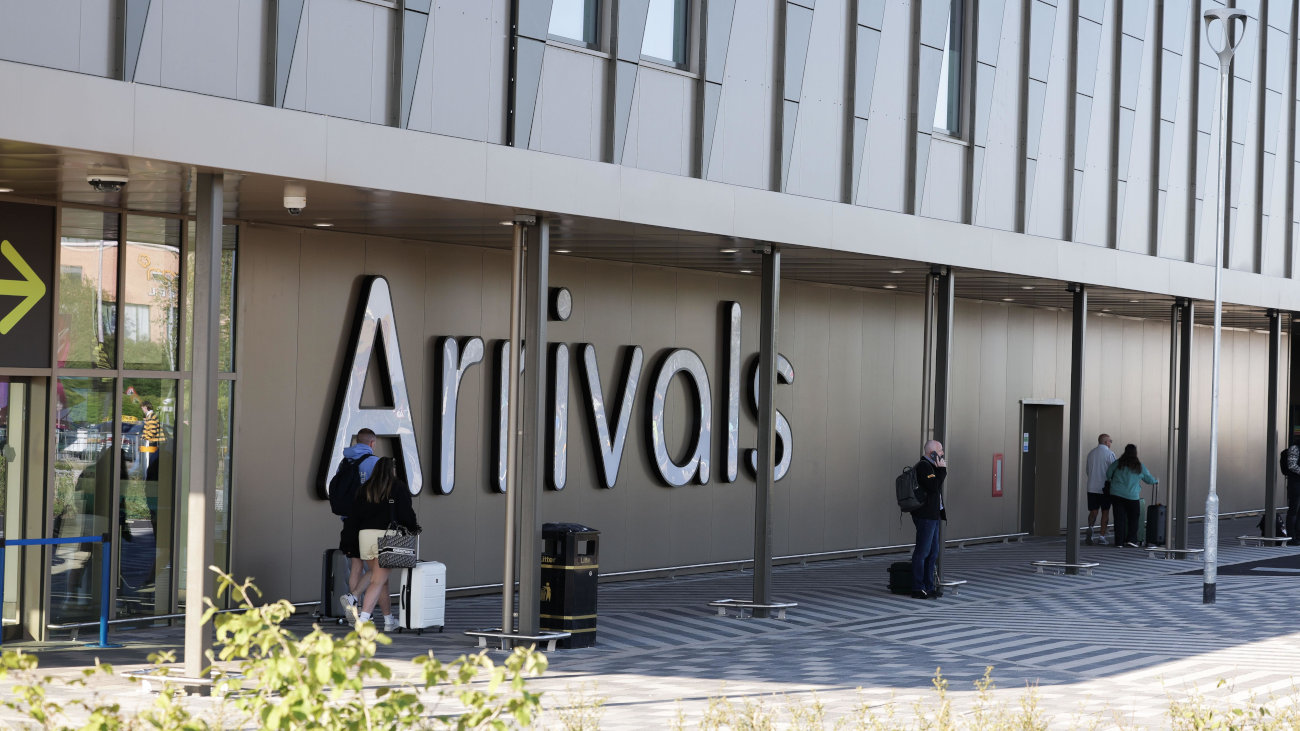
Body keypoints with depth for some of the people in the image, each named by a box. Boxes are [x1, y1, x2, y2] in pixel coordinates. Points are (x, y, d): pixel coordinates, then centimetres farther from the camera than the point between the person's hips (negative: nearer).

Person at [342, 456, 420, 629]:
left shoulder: (365, 489, 10)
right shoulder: (399, 487, -1)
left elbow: (354, 515, 10)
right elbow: (406, 513, 0)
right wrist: (413, 527, 17)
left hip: (365, 535, 5)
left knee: (382, 580, 18)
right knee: (378, 581, -7)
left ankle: (389, 620, 27)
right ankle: (362, 619, -22)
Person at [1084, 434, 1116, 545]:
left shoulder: (1091, 453, 8)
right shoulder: (1109, 454, -9)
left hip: (1092, 487, 4)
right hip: (1105, 487, -4)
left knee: (1093, 511, 8)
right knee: (1105, 511, 7)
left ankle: (1090, 527, -19)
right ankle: (1102, 535, 5)